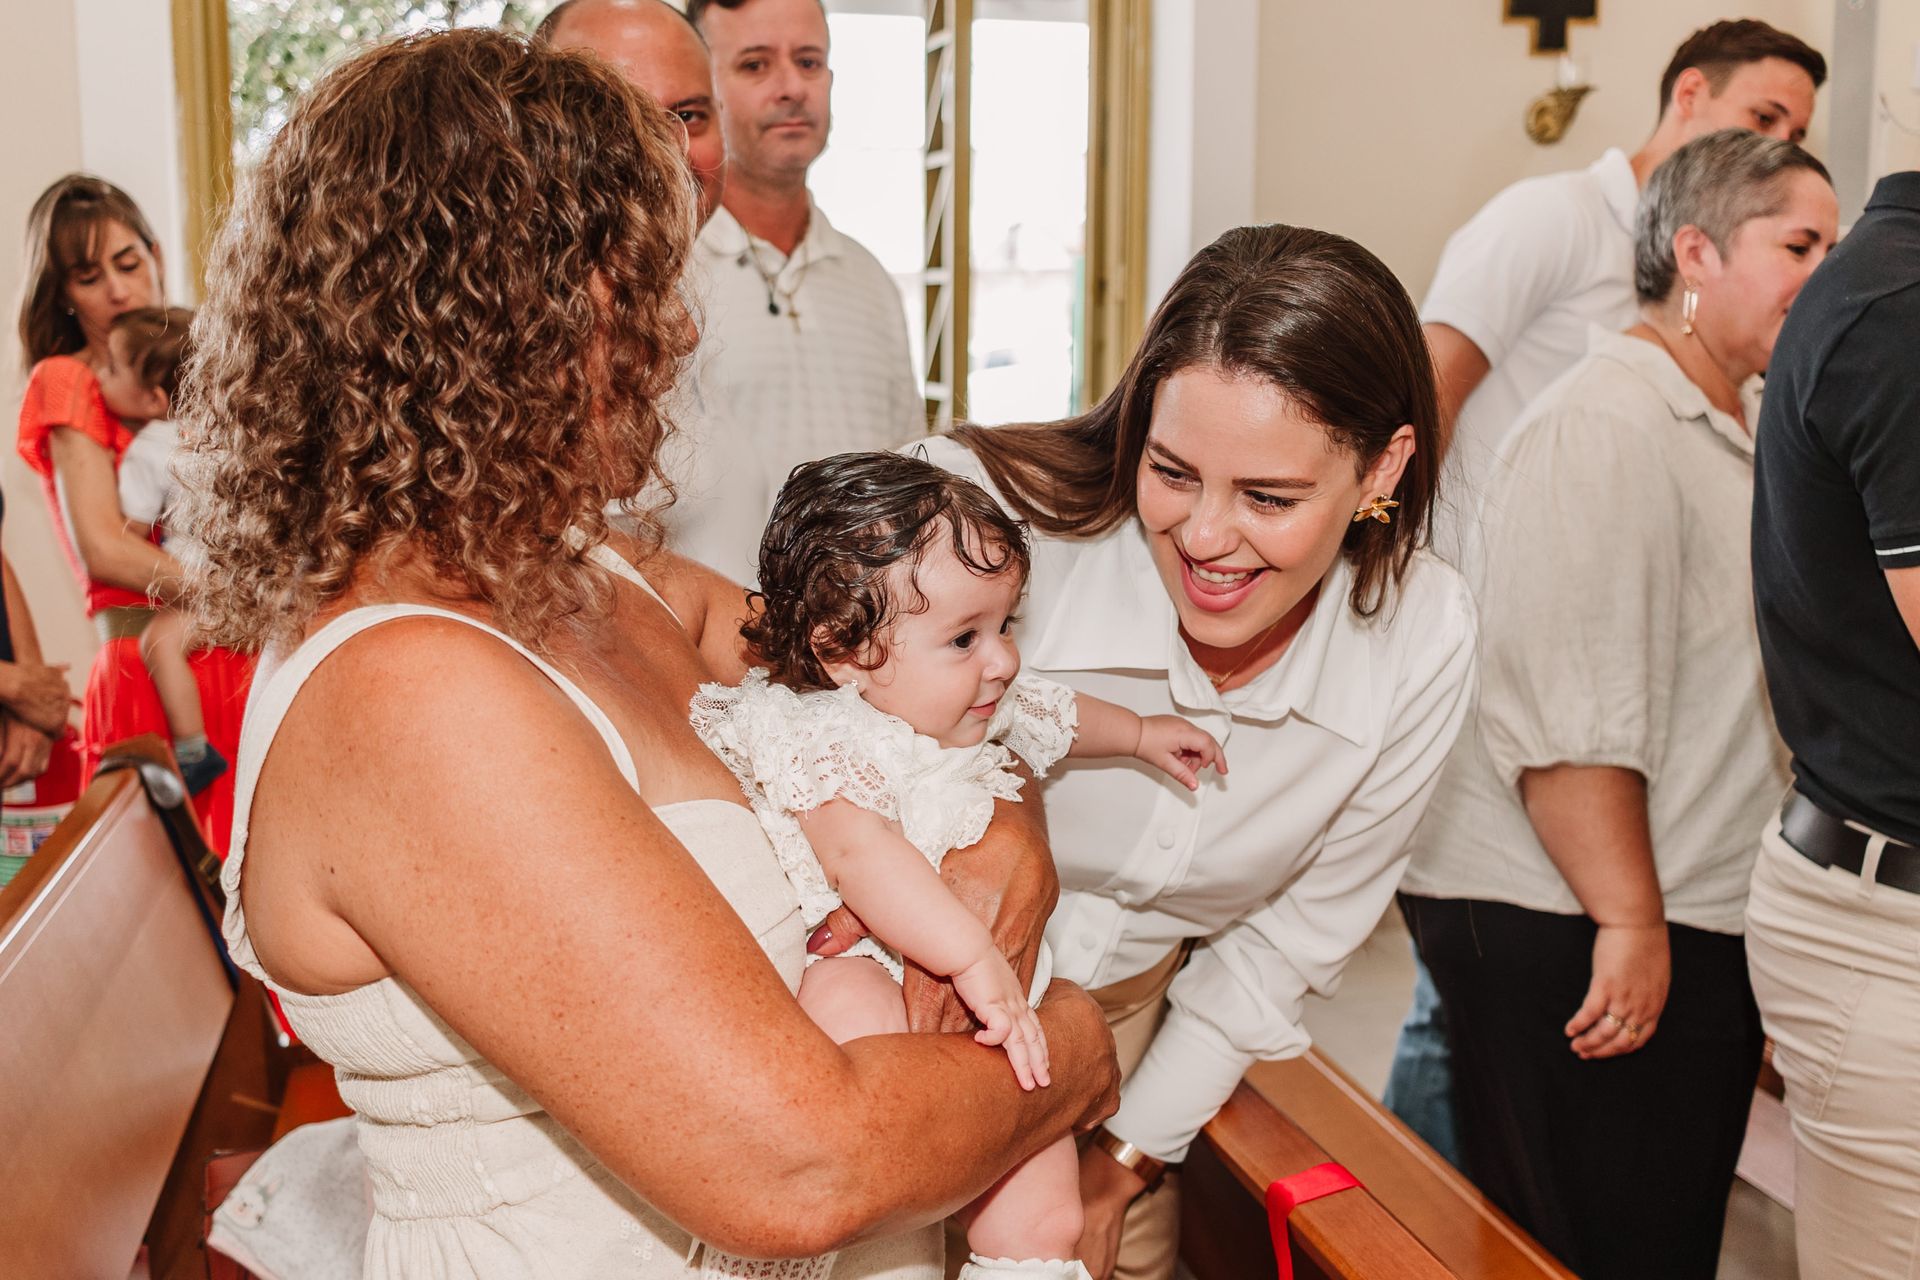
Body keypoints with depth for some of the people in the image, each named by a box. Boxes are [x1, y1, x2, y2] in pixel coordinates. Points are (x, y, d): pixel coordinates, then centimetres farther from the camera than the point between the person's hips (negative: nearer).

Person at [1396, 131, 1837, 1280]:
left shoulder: (1745, 431, 16)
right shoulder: (1609, 423, -16)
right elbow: (1566, 710, -24)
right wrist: (1629, 922, -23)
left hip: (1690, 933, 10)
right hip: (1569, 936, -10)